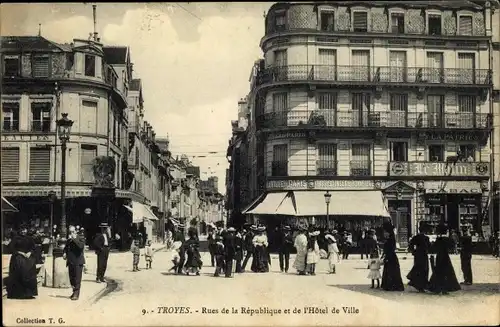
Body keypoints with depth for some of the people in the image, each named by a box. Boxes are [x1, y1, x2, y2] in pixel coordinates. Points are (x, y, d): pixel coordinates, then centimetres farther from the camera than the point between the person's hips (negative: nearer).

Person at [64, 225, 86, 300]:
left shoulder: (80, 238, -2)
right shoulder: (69, 239, 16)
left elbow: (81, 246, -21)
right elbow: (66, 247, 29)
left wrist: (74, 238, -18)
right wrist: (65, 253, 8)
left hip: (78, 261, -6)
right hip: (70, 261, 6)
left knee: (77, 278, -9)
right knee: (71, 278, 10)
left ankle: (76, 294, -8)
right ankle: (74, 292, 23)